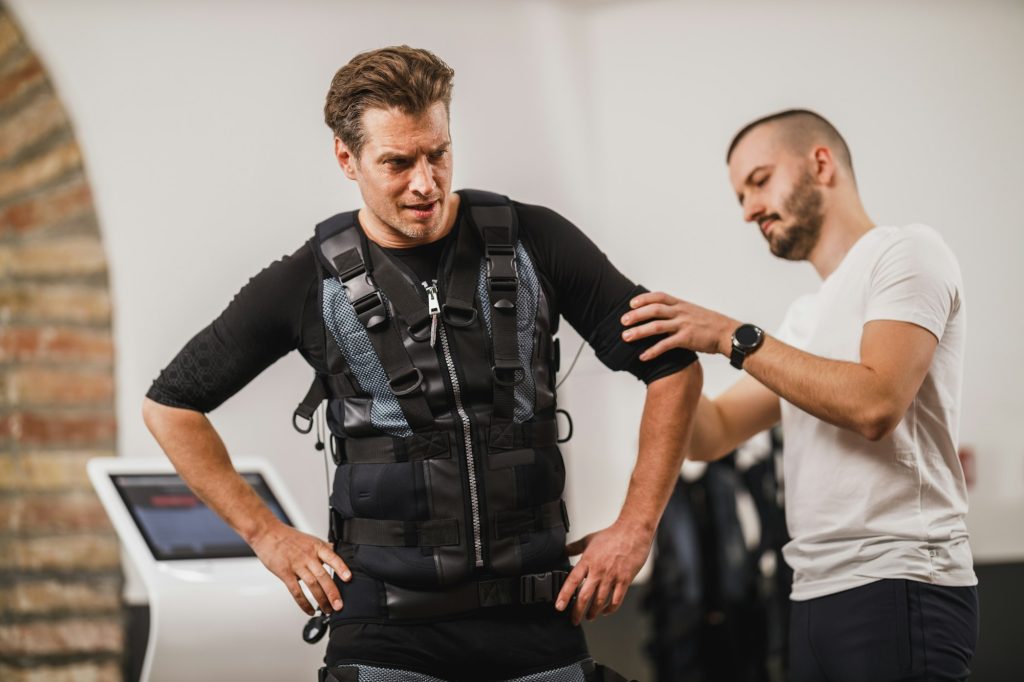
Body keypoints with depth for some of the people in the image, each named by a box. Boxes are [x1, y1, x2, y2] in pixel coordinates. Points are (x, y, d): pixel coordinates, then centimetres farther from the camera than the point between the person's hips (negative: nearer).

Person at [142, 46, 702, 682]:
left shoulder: (533, 243, 1)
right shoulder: (311, 283, 0)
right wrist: (267, 535, 4)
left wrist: (636, 527, -1)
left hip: (537, 619, 1)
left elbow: (673, 366, 5)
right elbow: (171, 403, 10)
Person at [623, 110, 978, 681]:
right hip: (816, 593, 8)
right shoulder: (808, 316, 23)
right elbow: (713, 435, 20)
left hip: (898, 584, -8)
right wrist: (663, 353, 4)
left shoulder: (906, 251, -2)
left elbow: (875, 404, -17)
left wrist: (735, 338, -13)